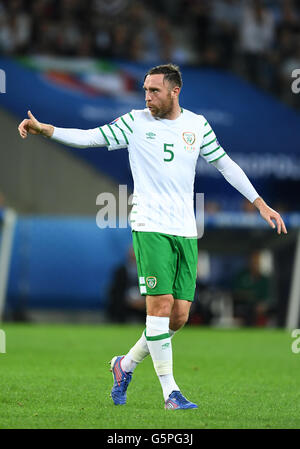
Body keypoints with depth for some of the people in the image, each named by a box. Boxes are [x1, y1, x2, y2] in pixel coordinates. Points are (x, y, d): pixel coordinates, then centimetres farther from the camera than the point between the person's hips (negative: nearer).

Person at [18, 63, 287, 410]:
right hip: (150, 228, -4)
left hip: (186, 232, 4)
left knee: (179, 316, 1)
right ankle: (170, 392, -6)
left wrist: (259, 203, 16)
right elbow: (90, 137, -3)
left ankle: (126, 364, 23)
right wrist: (45, 130, -16)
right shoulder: (136, 122, 1)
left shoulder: (197, 124, 9)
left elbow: (225, 164, 17)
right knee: (160, 305, -13)